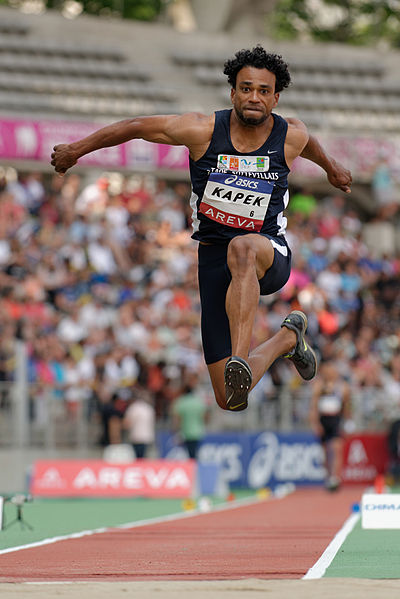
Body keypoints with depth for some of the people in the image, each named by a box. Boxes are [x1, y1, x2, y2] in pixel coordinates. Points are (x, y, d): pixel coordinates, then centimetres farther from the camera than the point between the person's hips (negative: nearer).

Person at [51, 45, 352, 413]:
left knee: (242, 249, -42)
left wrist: (331, 167, 44)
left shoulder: (292, 137, -4)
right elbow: (137, 127, 3)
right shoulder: (203, 131, -8)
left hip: (271, 257, -1)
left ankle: (241, 360, -50)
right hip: (214, 258, 1)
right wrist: (77, 149, 10)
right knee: (230, 400, -5)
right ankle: (288, 337, 26)